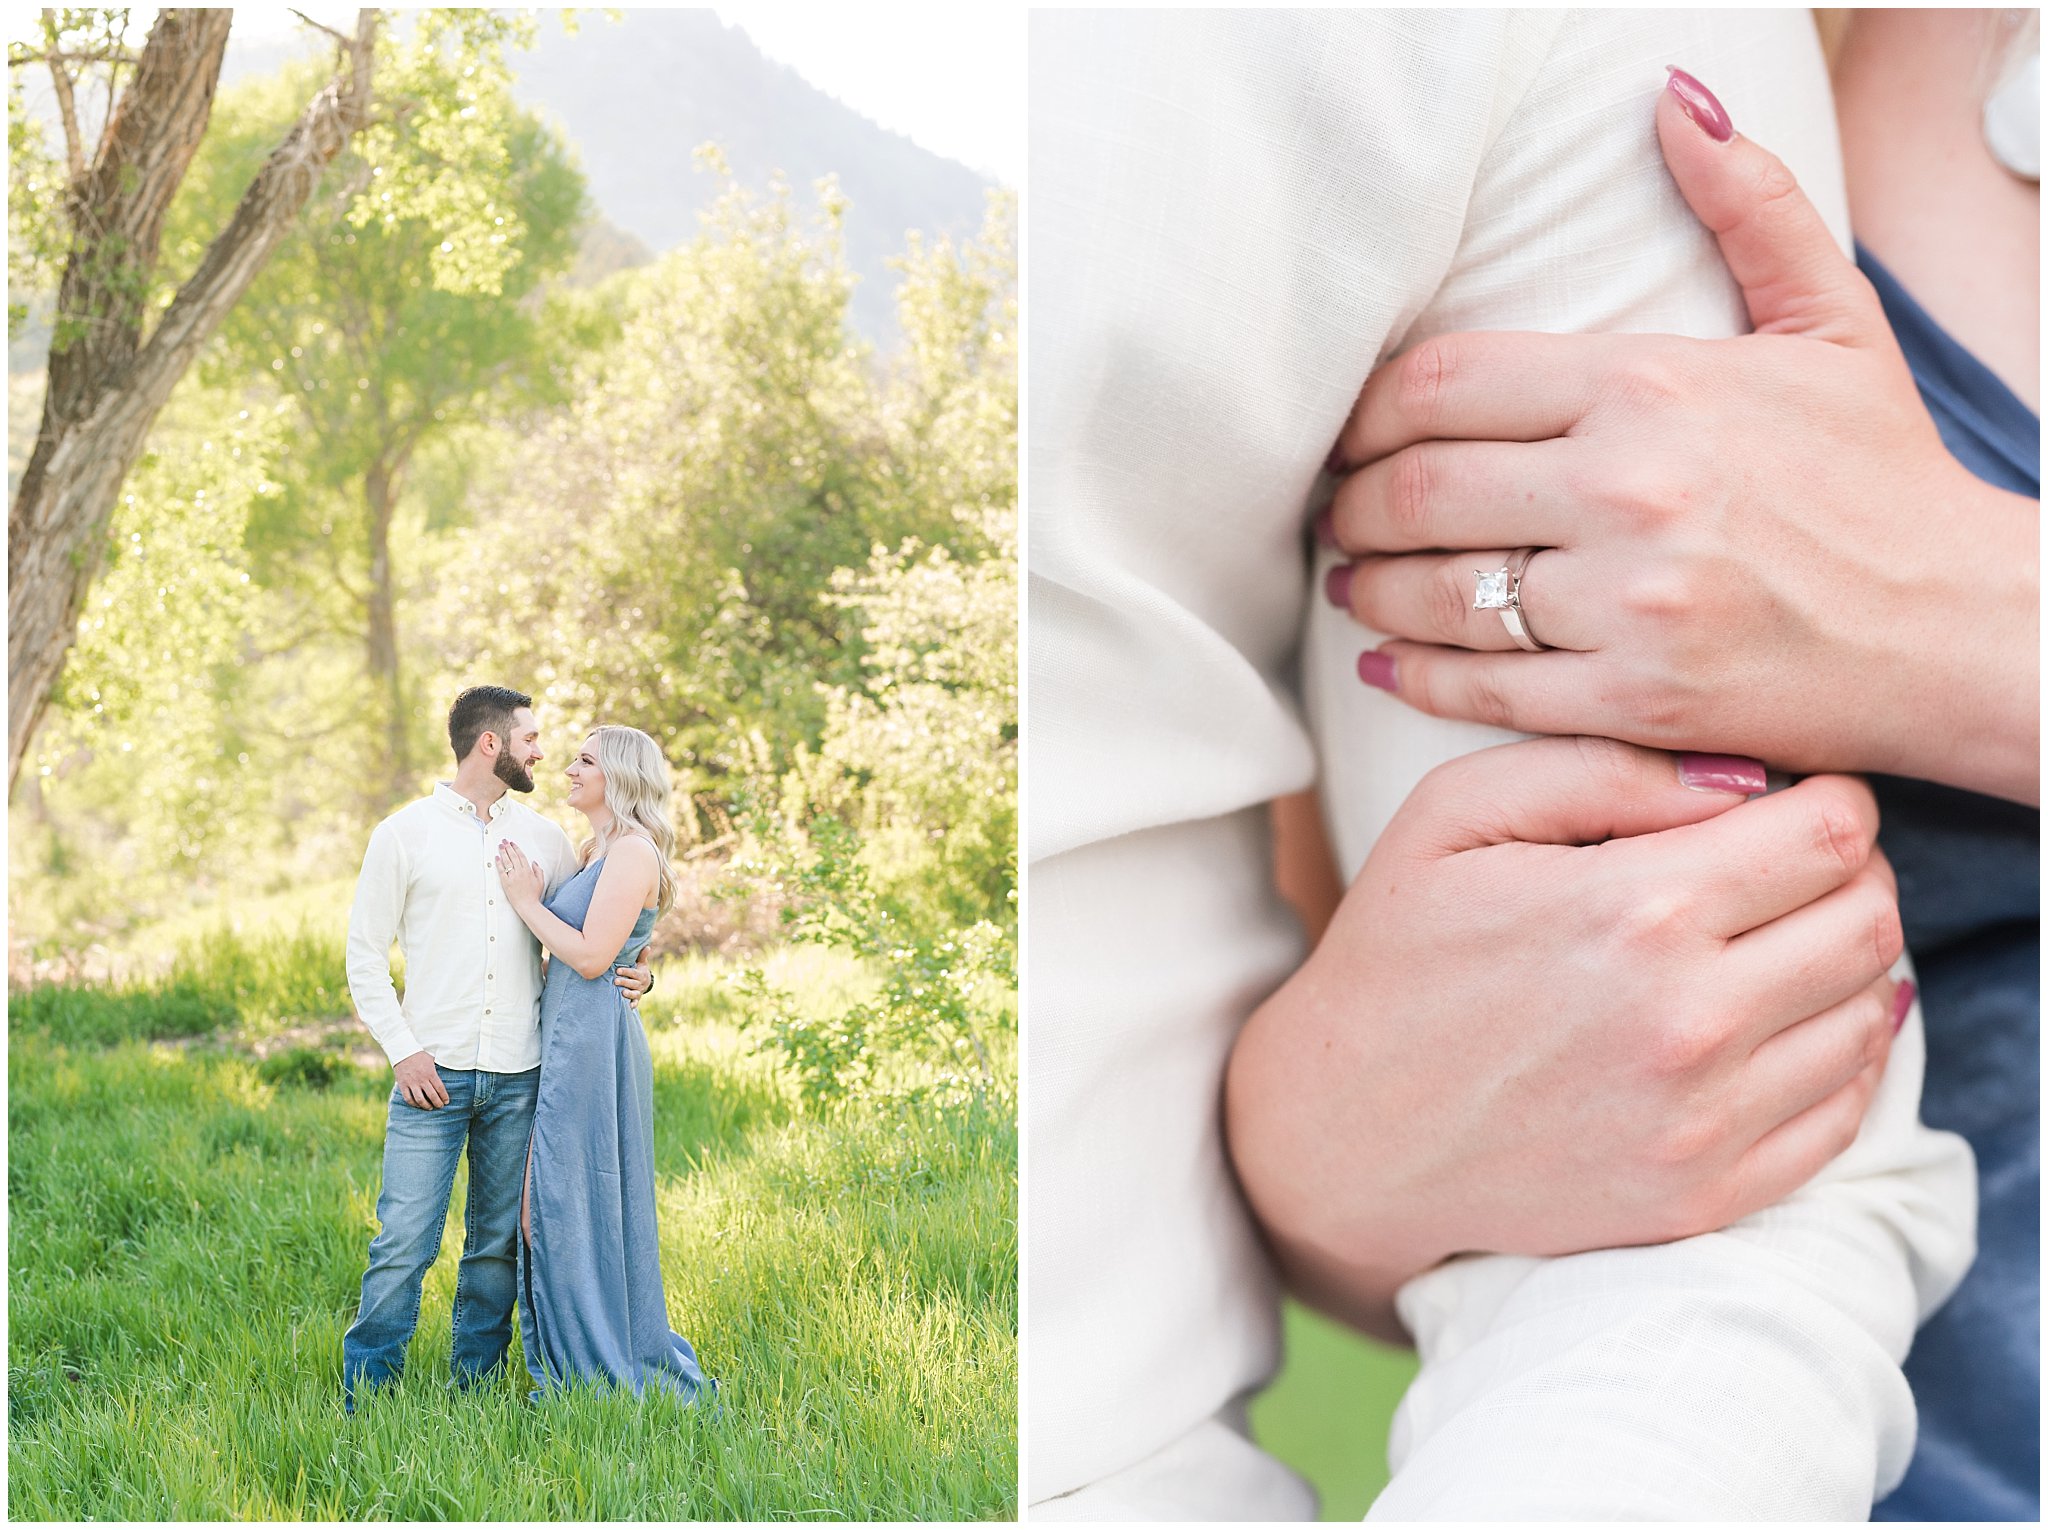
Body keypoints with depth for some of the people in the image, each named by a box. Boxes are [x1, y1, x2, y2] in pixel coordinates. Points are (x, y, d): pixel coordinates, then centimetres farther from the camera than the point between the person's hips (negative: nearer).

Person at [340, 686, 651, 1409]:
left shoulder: (545, 839, 12)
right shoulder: (404, 834, 2)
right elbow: (365, 954, 2)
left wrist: (632, 975, -2)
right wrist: (403, 1051, -8)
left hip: (519, 1078, 4)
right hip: (433, 1075, -3)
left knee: (499, 1241, 8)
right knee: (405, 1240, -7)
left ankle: (475, 1388, 18)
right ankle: (364, 1395, 4)